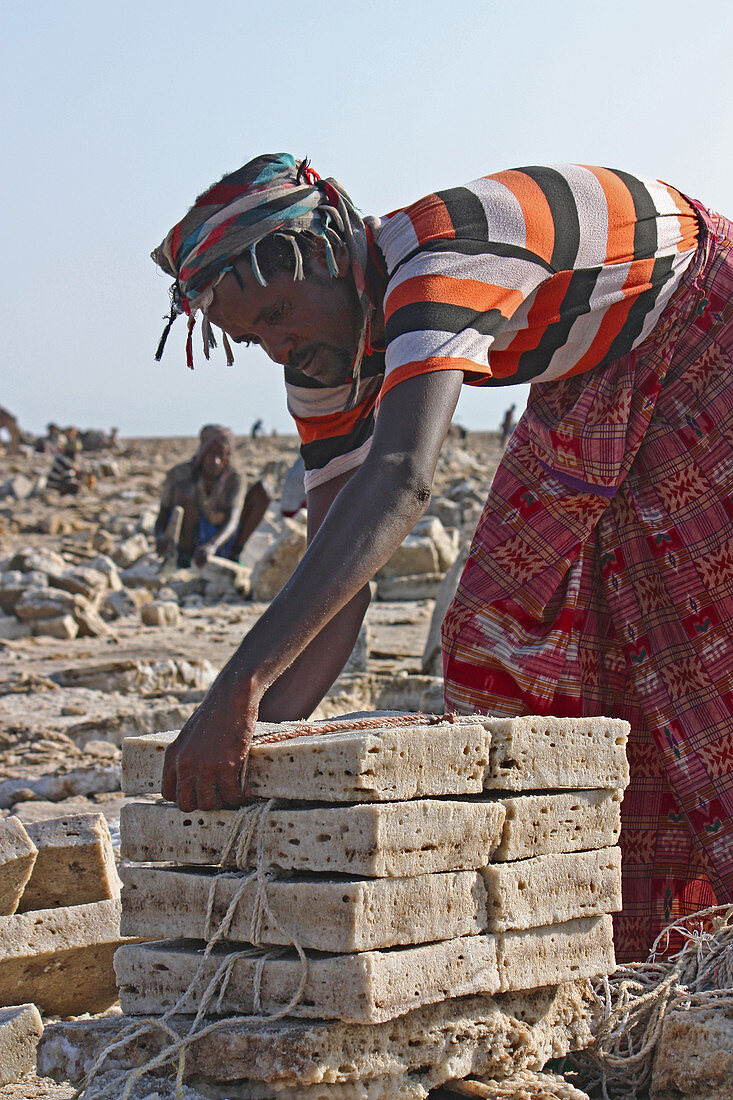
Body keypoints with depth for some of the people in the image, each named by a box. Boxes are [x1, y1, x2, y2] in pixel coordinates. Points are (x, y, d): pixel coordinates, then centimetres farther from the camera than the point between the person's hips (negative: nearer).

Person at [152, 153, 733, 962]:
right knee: (511, 615, -1)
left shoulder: (439, 252, -39)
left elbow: (401, 481, -54)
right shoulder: (327, 366, -12)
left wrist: (242, 683, -61)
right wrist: (253, 740, -25)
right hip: (593, 383, 8)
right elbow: (335, 577, -11)